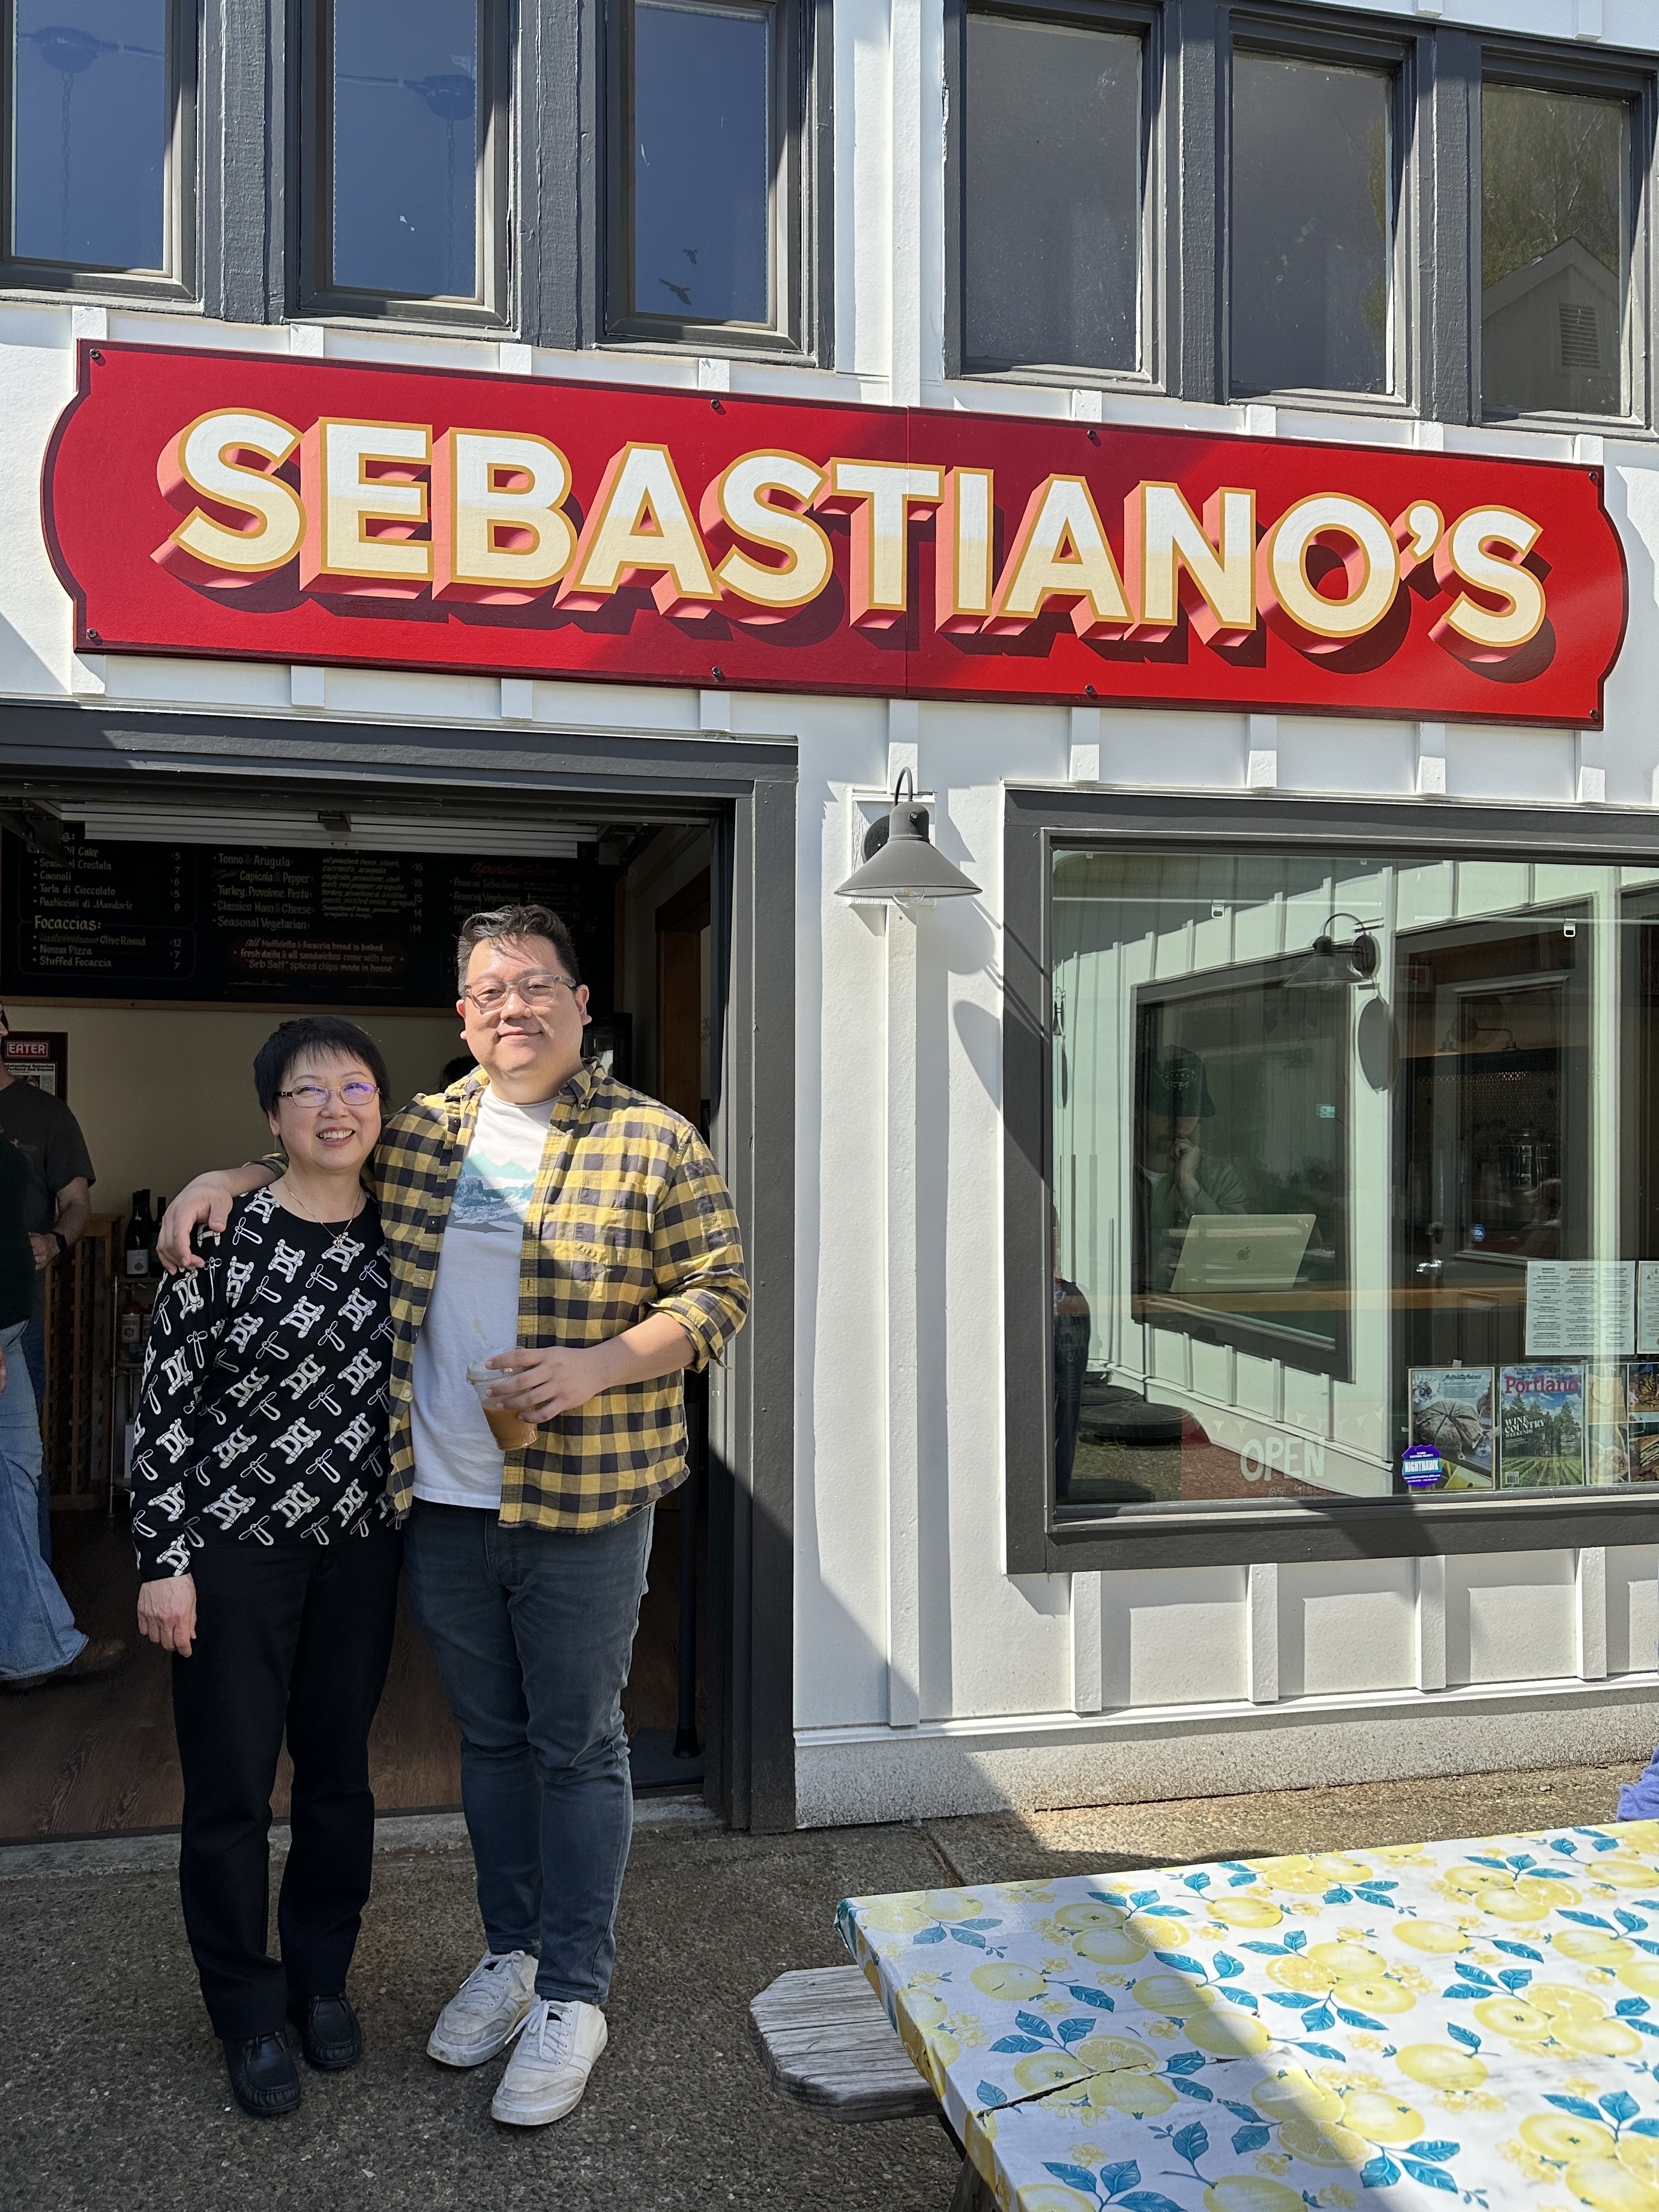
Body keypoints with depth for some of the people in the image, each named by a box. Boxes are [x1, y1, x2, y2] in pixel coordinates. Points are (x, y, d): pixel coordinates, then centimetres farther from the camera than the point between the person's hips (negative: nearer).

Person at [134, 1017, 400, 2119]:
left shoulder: (398, 1240, 0)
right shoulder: (223, 1235, -11)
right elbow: (165, 1401, -9)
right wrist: (163, 1558, -10)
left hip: (358, 1547, 4)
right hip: (234, 1545, -3)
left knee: (340, 1770, 14)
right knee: (230, 1786, 6)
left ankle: (322, 1978, 35)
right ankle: (249, 2013, 27)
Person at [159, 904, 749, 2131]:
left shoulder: (654, 1141, -6)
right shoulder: (417, 1138, 7)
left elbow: (718, 1291, -7)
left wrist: (596, 1366, -20)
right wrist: (224, 1177, 5)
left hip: (583, 1502, -4)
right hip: (443, 1501, 4)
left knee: (577, 1745, 7)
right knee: (490, 1736, 18)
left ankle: (573, 1993, 23)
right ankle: (511, 1950, 36)